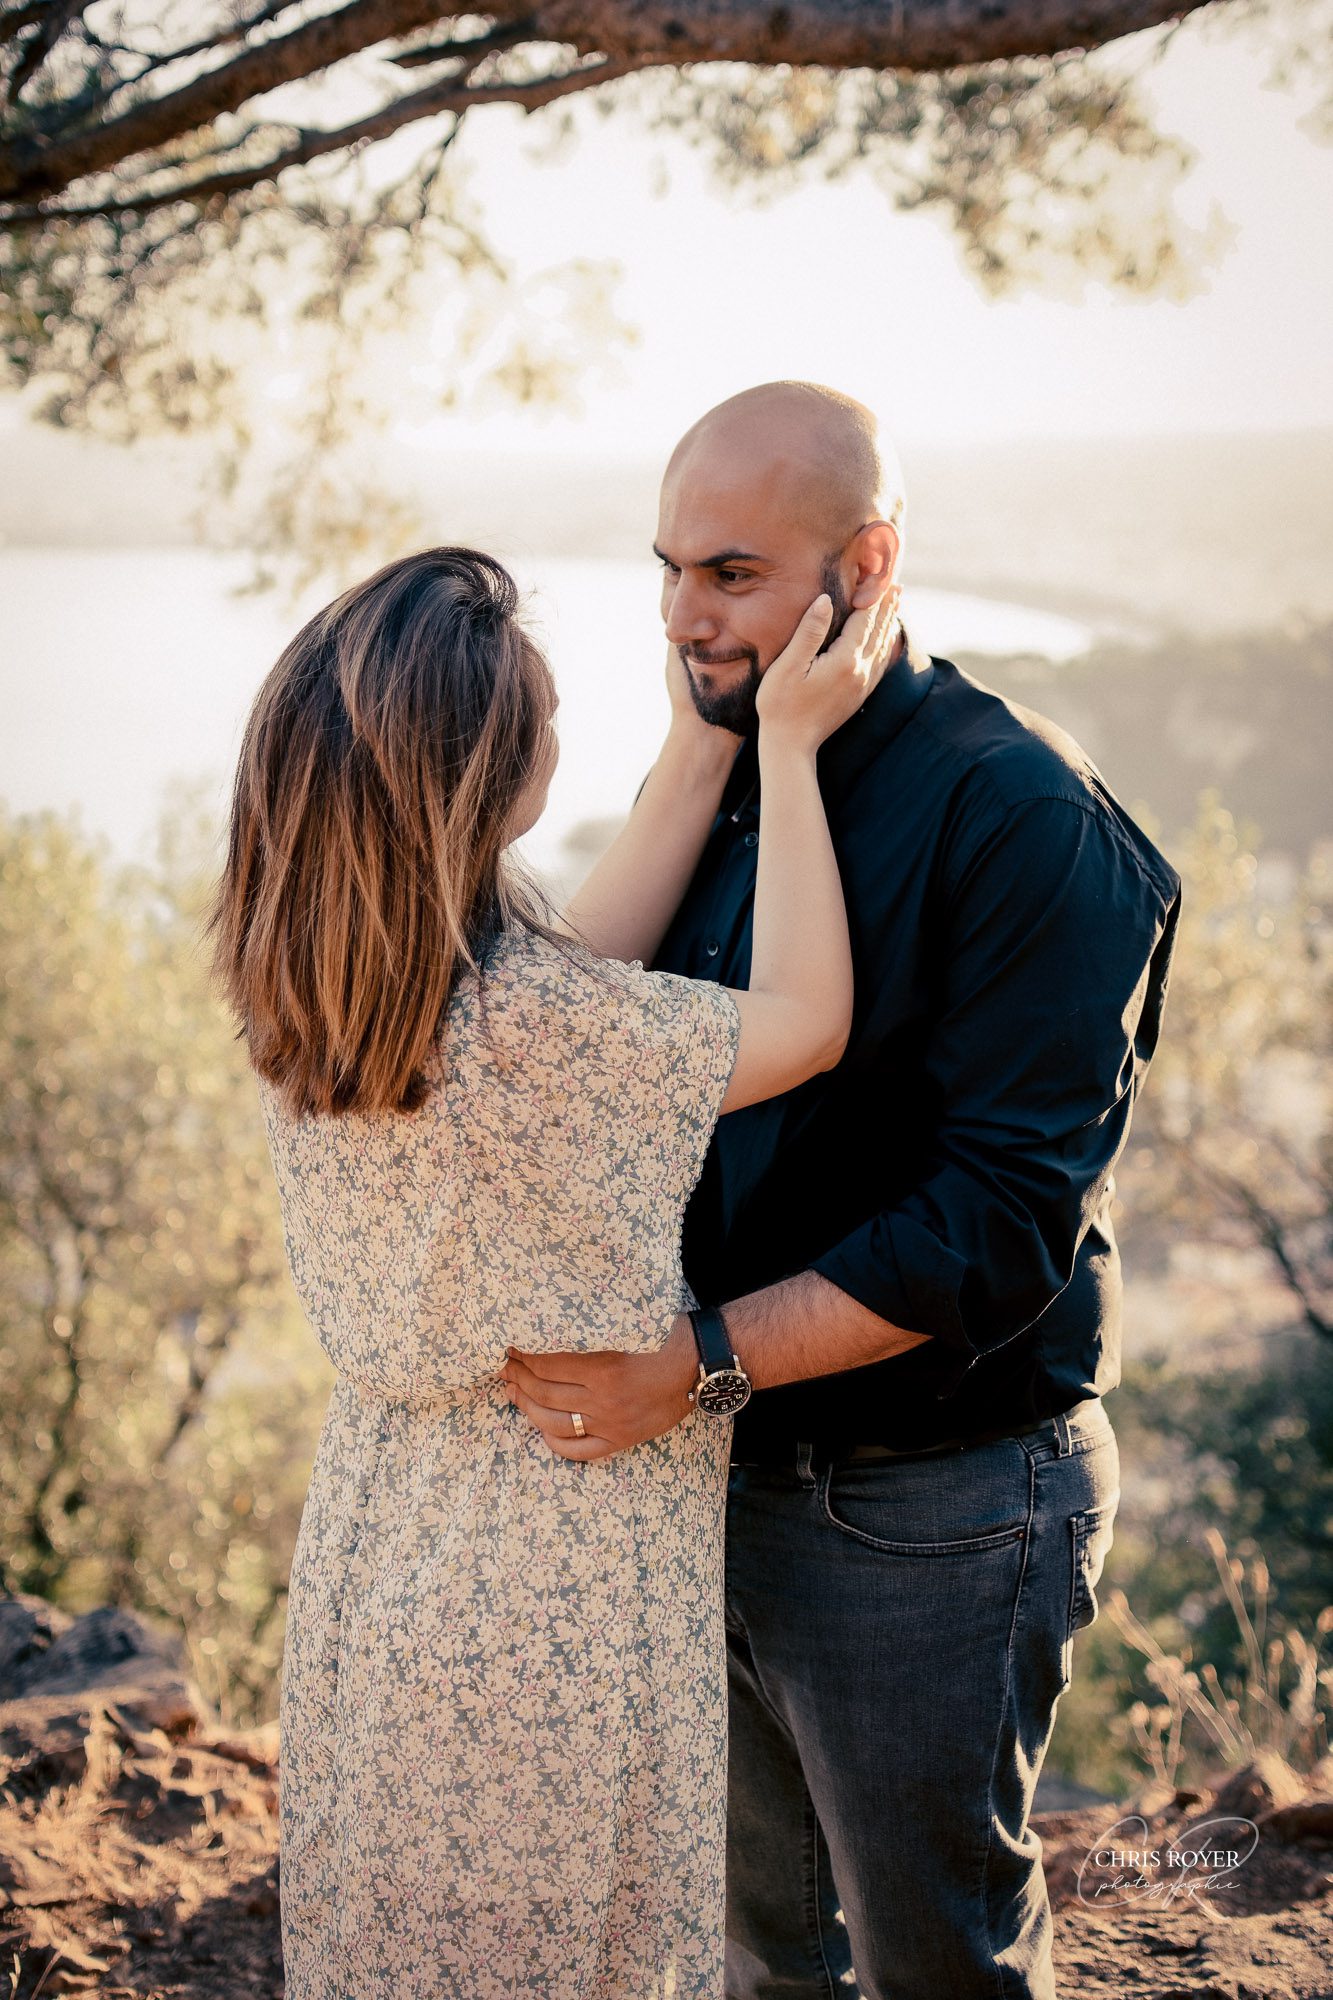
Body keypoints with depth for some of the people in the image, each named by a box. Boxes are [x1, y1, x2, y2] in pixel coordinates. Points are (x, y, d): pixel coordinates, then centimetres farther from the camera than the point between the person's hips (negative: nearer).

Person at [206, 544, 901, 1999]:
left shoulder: (292, 992, -7)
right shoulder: (514, 1023, -30)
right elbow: (805, 1021, -16)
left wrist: (701, 745, 5)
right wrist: (786, 744, -8)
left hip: (373, 1538, 7)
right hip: (555, 1570, -7)